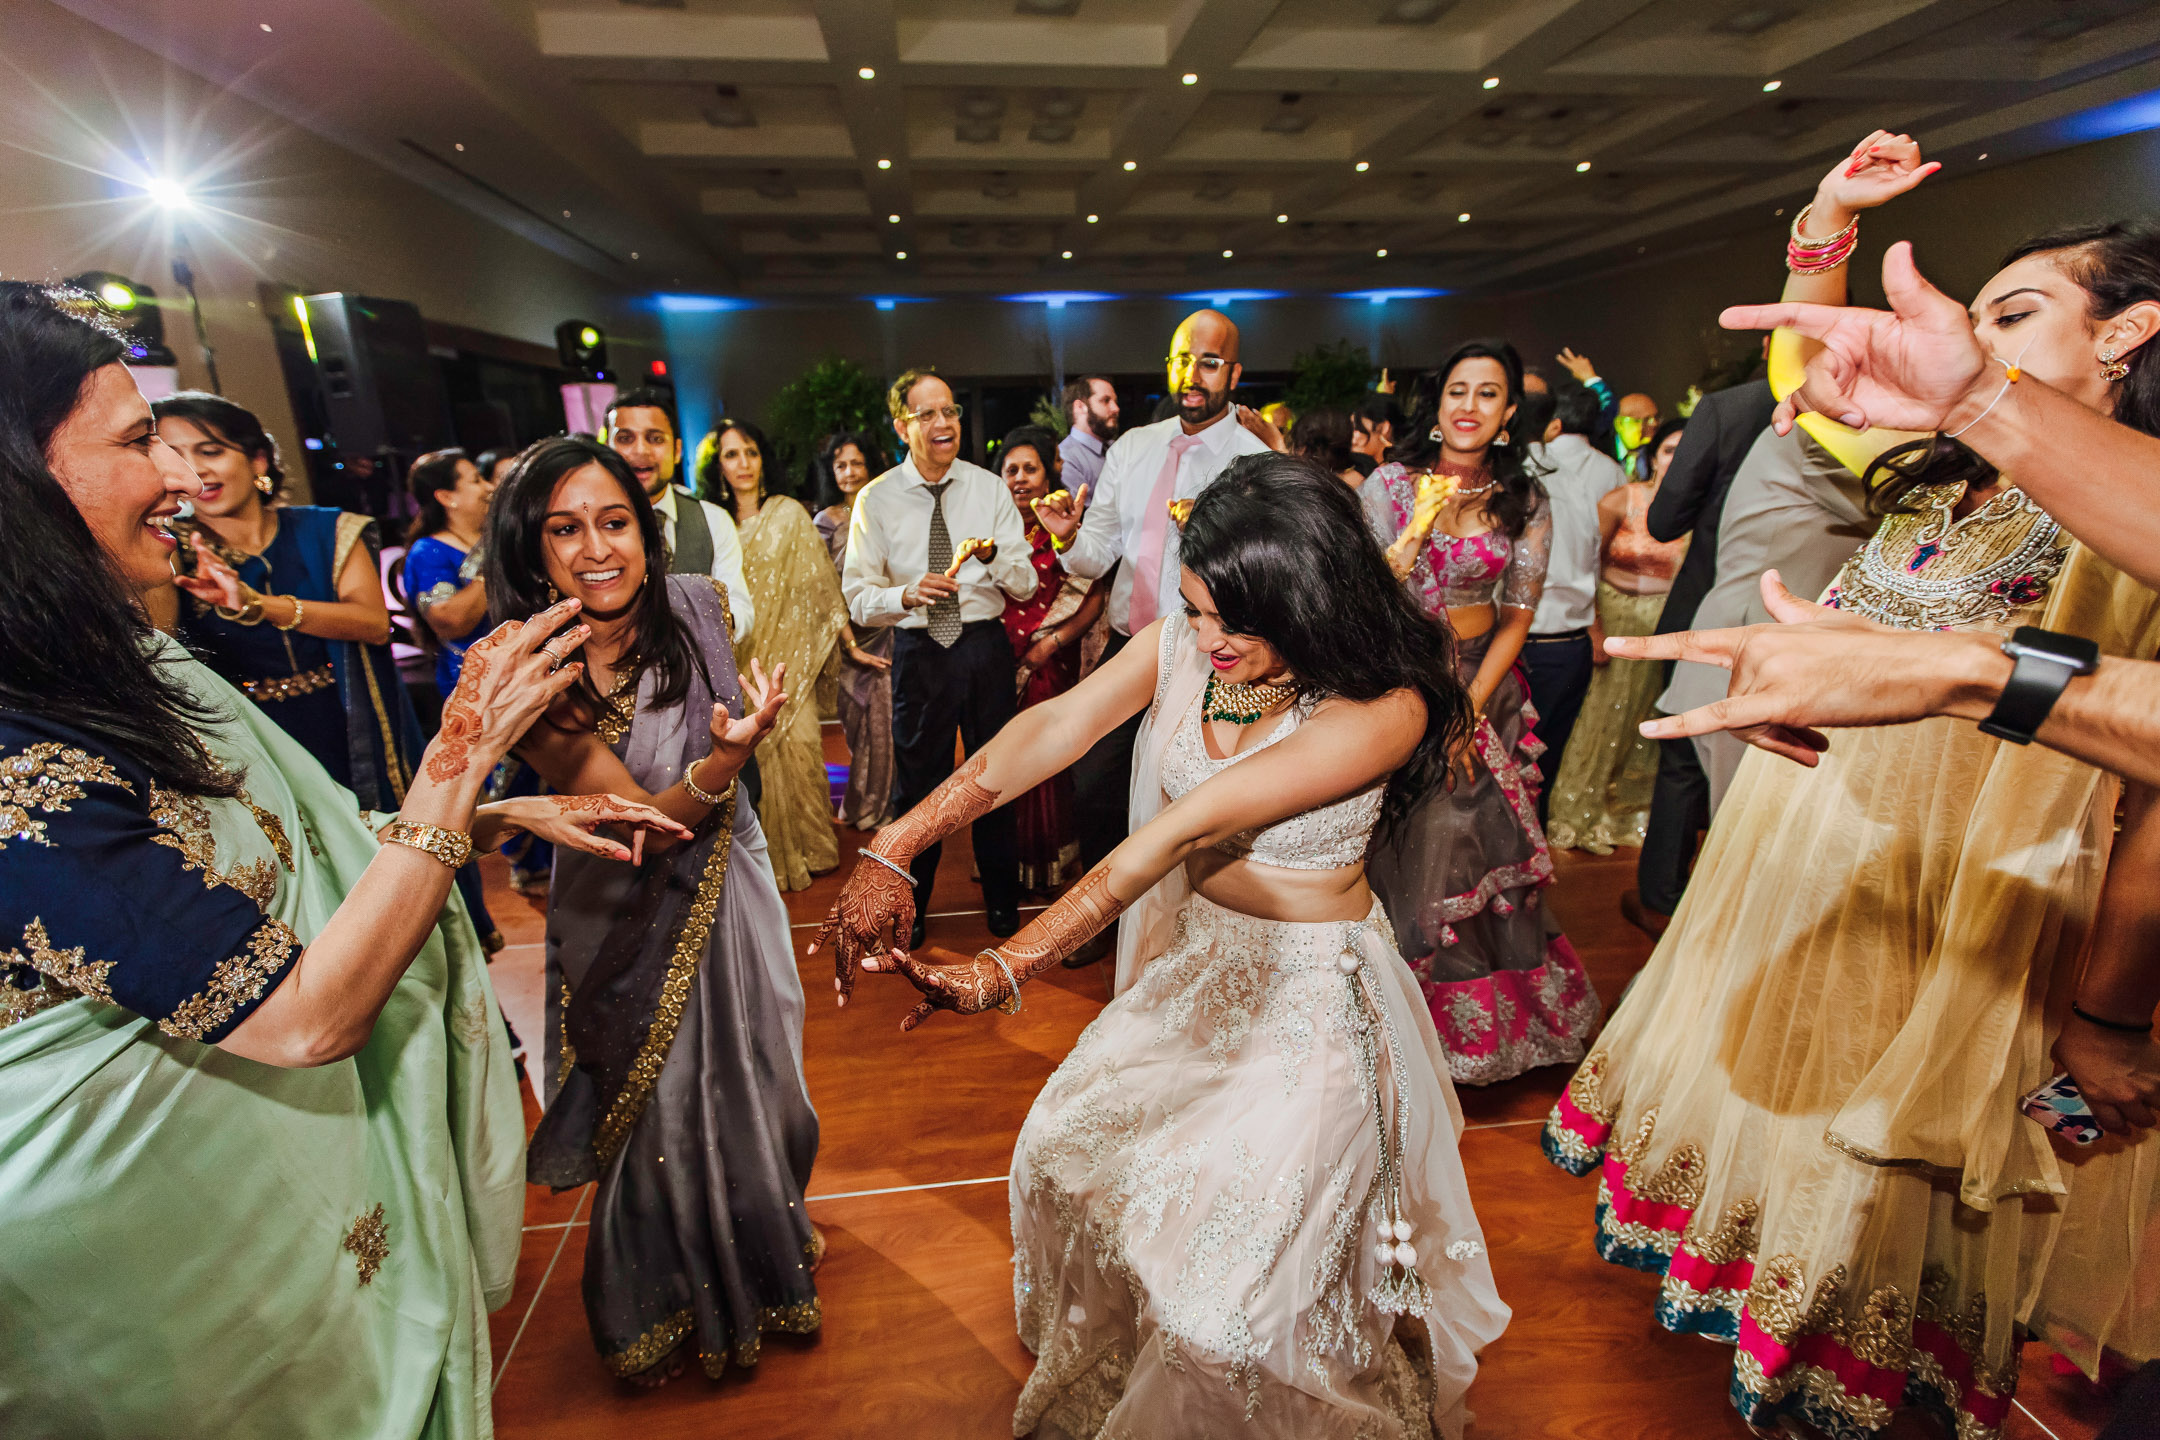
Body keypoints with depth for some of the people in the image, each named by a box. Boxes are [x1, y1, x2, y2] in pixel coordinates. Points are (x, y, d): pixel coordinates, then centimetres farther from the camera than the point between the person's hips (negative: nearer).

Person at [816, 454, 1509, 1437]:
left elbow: (1190, 829, -37)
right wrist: (894, 849, -32)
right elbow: (1049, 732, -21)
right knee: (1070, 1155, 19)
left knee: (1239, 1270, 2)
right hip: (1196, 961, 6)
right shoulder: (1185, 642, -11)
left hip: (1308, 990, -5)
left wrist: (1005, 969, -39)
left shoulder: (1383, 707, -28)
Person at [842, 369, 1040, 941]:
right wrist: (906, 596, -22)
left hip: (986, 646, 1)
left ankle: (1002, 901, 36)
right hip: (918, 652, -1)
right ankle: (910, 905, 35)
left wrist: (992, 554, -23)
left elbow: (1026, 585, -3)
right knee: (917, 780, 11)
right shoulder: (876, 499, -2)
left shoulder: (990, 488, 0)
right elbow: (859, 597, -3)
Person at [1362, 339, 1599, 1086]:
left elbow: (1517, 617, 1)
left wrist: (1468, 709, -9)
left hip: (1484, 687, 2)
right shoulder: (1391, 483, -3)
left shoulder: (1526, 502, 2)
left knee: (1483, 844, 7)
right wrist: (1420, 527, -24)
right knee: (1411, 846, 3)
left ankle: (1486, 1019, 30)